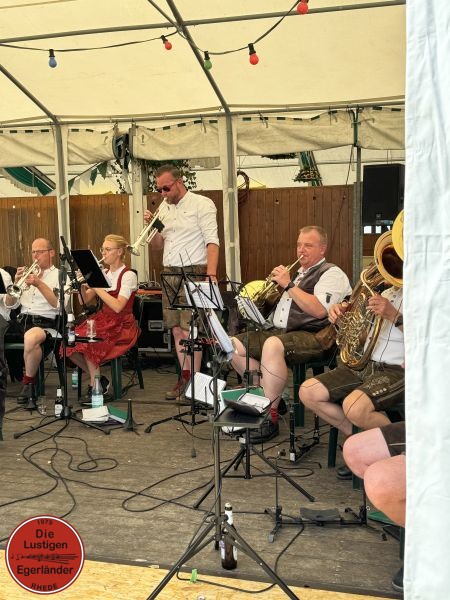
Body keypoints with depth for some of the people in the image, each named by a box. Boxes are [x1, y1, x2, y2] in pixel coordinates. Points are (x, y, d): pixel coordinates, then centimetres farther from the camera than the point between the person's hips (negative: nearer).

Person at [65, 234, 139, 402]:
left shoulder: (128, 275, -9)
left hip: (122, 325, -6)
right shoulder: (103, 274, 11)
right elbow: (87, 300, 8)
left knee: (88, 344, -29)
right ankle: (99, 379, 1)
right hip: (102, 320, 6)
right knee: (71, 343, -17)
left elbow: (117, 306, -22)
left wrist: (95, 286, -20)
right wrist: (83, 286, -11)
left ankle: (94, 386, -8)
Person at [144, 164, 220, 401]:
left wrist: (211, 273, -25)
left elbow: (212, 241, -13)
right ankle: (185, 376, 18)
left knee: (190, 329, -8)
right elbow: (157, 245, 19)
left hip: (193, 273, -6)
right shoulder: (164, 207, 15)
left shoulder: (202, 204, -5)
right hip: (169, 274, 7)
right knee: (176, 329, 8)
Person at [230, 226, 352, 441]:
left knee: (272, 345, -38)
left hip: (312, 336, -9)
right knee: (234, 345, -4)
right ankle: (269, 397, 5)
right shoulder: (298, 273, 26)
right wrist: (277, 282, 11)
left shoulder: (331, 274, -2)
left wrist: (289, 285, -17)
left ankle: (270, 417, -29)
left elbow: (318, 310, -19)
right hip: (278, 331, 9)